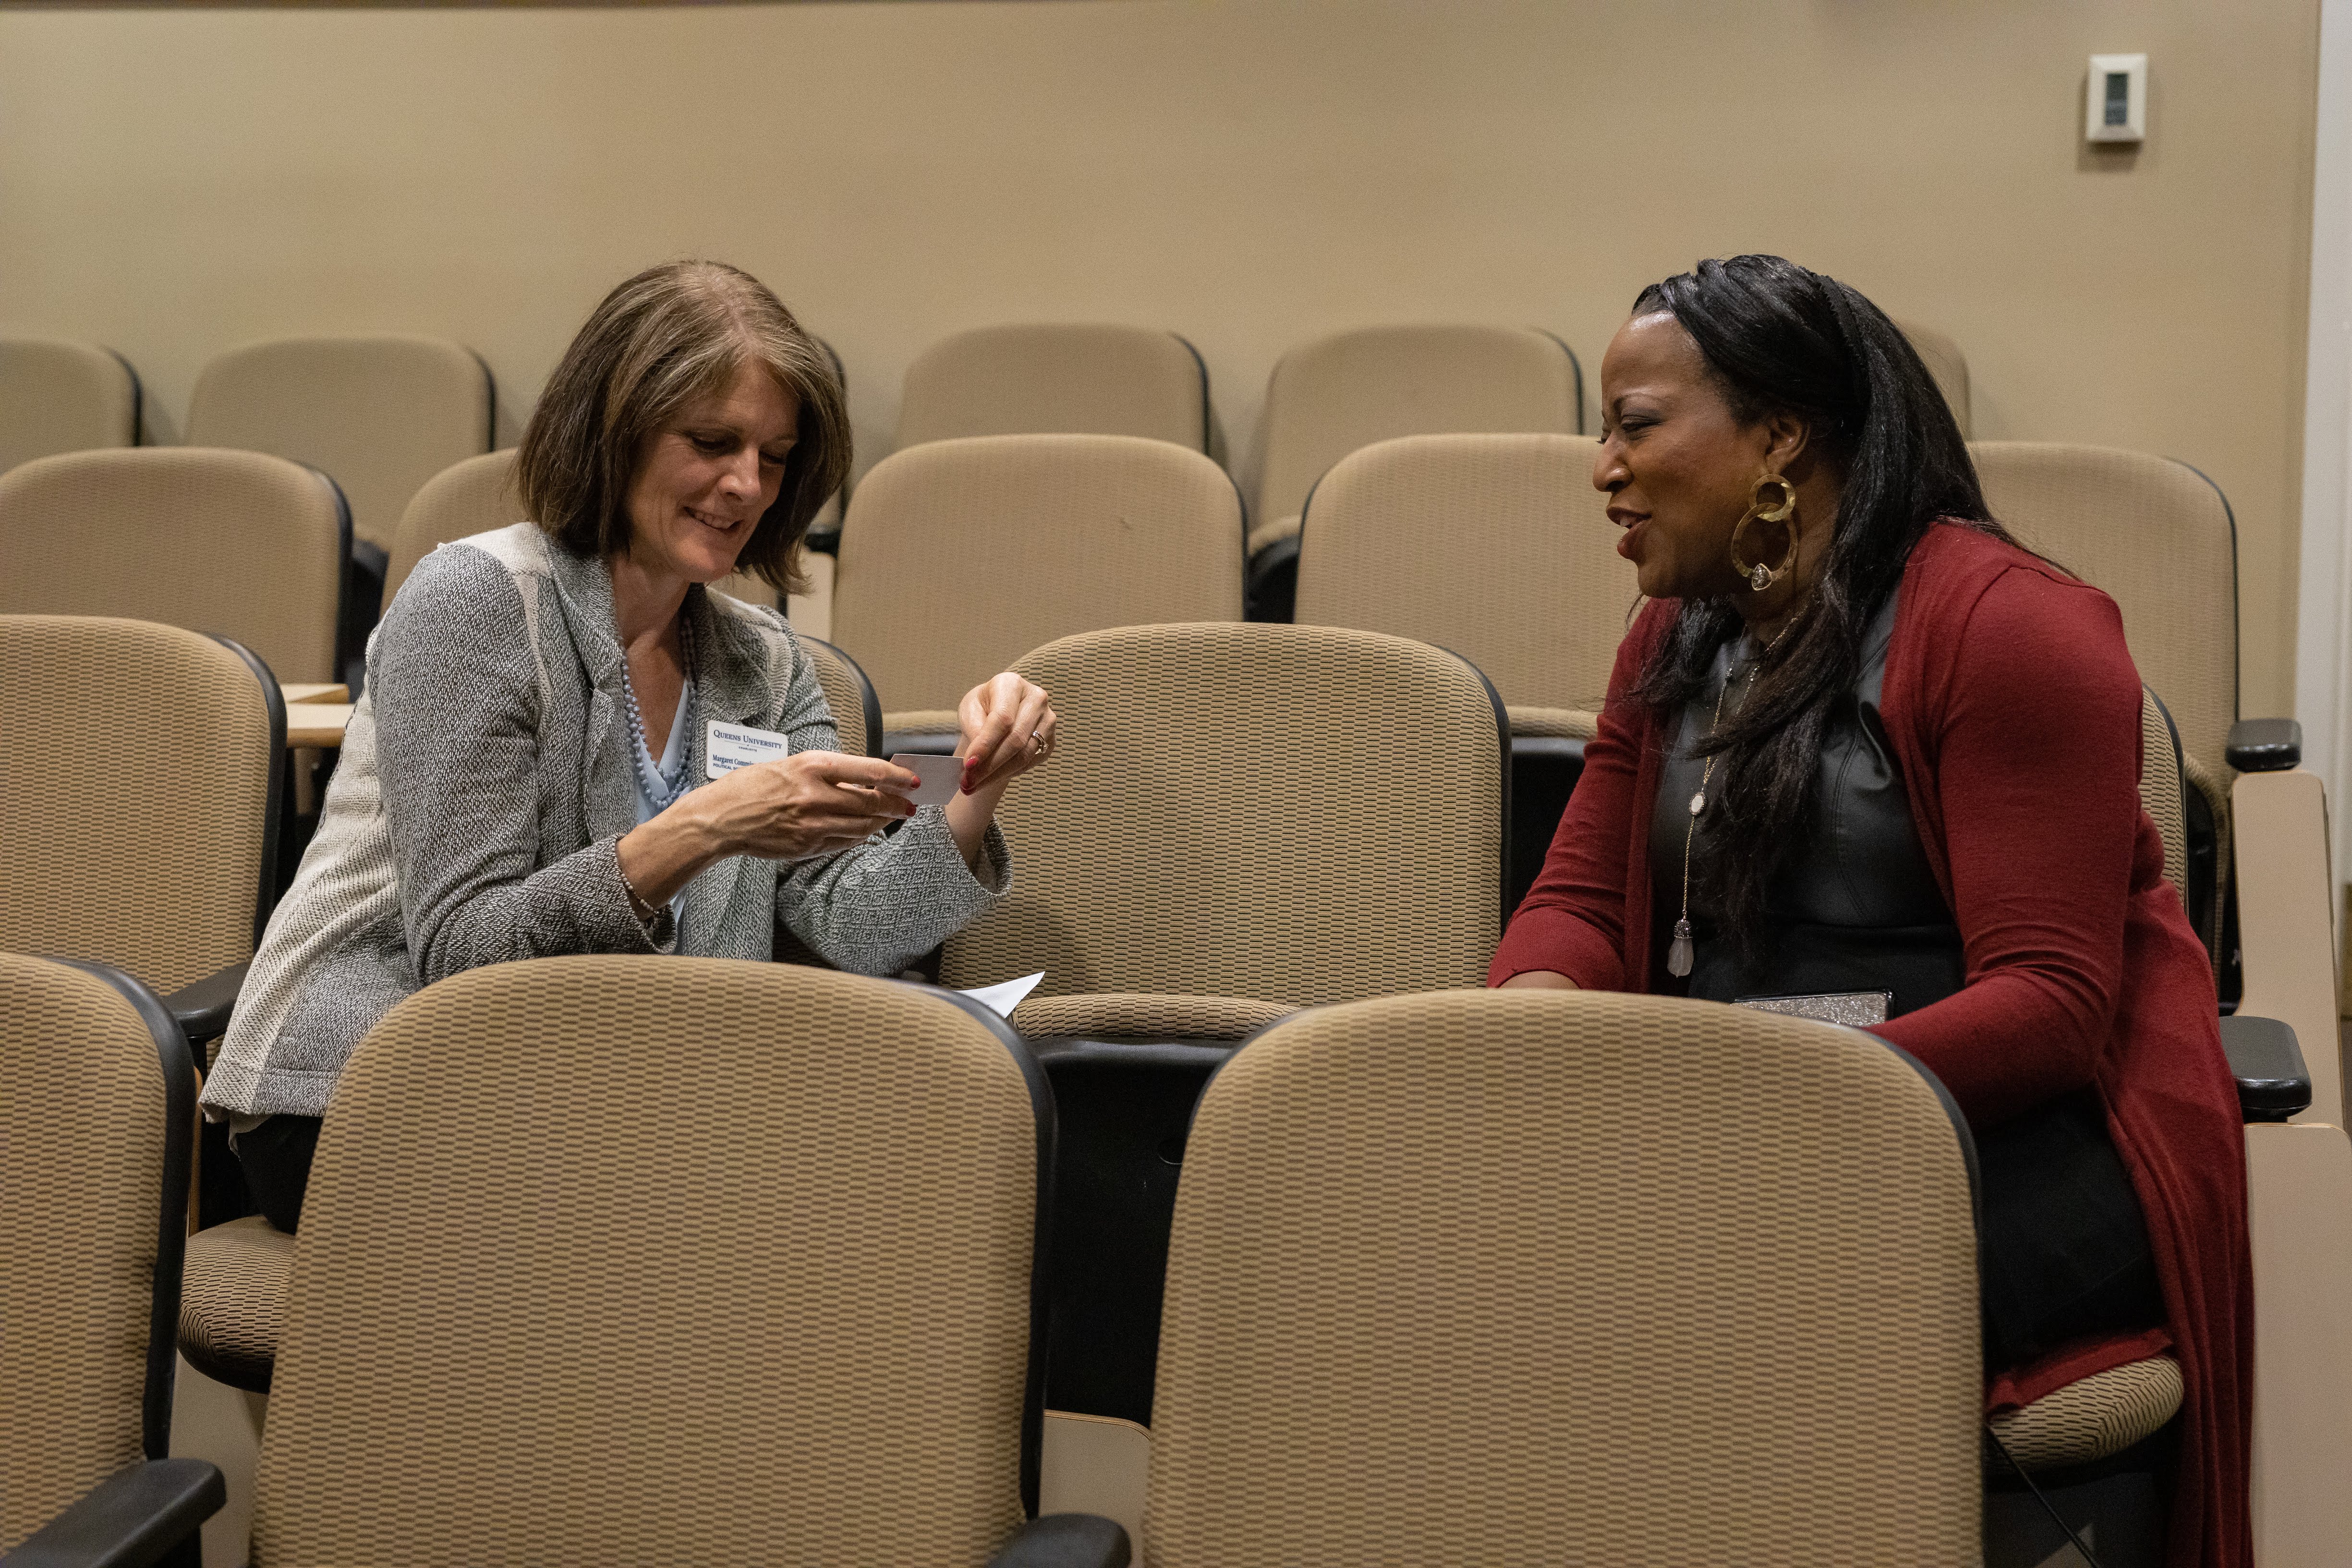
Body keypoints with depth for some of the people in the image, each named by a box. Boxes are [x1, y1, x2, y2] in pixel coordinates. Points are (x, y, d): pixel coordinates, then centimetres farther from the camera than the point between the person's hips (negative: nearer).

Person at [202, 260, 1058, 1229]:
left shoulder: (762, 667, 11)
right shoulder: (475, 600, -10)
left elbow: (854, 930, 1)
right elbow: (459, 953, -18)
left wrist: (975, 799, -17)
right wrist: (700, 832, -27)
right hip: (359, 1105, -6)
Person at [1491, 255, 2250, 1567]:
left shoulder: (2008, 627, -9)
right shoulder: (1679, 637, 16)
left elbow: (2050, 1003, -15)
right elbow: (1582, 898, 13)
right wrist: (1536, 1010, -12)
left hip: (2018, 1133, -6)